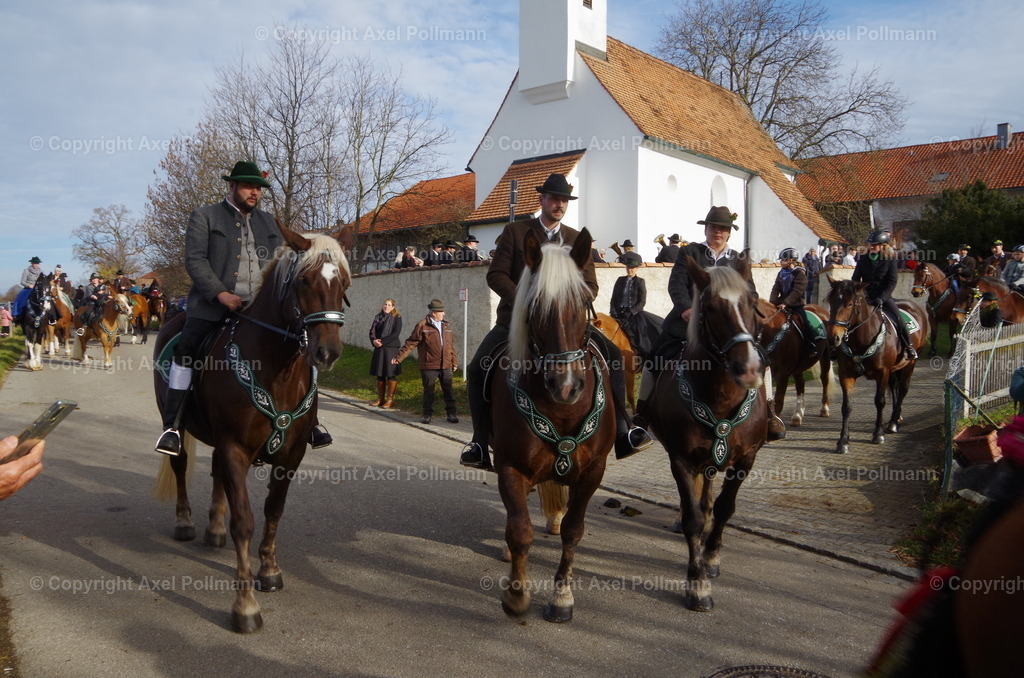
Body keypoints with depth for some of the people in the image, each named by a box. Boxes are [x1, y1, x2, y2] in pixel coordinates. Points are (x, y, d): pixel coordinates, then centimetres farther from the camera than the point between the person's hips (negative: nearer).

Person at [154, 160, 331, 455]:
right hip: (214, 302, -3)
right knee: (186, 350, -22)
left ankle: (310, 421, 1)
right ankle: (172, 426, -13)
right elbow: (195, 260, -3)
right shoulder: (204, 217, 8)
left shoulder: (269, 222, 21)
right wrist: (220, 294, -16)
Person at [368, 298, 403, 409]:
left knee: (391, 374, -2)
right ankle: (380, 398, 17)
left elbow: (396, 333, -13)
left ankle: (390, 399, 3)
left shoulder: (396, 318, -3)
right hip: (379, 349, 5)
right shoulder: (377, 317, 12)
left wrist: (382, 341, -17)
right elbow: (372, 331, 8)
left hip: (391, 349, -5)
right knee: (380, 374, 9)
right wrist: (374, 340, -12)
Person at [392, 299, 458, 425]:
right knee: (428, 391, 5)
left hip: (446, 366, 4)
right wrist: (398, 357, -8)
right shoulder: (422, 326, -5)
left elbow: (451, 345, 18)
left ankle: (451, 414, 14)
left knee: (448, 391, 6)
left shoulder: (446, 325, 12)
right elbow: (410, 343, -5)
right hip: (429, 366, -4)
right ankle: (427, 415, 17)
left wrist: (454, 362, 18)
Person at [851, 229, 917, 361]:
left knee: (899, 319, -16)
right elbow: (855, 279, 7)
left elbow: (892, 282, -9)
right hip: (865, 297, 3)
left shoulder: (890, 261, -3)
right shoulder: (863, 260, 4)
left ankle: (908, 346, 1)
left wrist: (881, 298, -21)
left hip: (883, 297, -2)